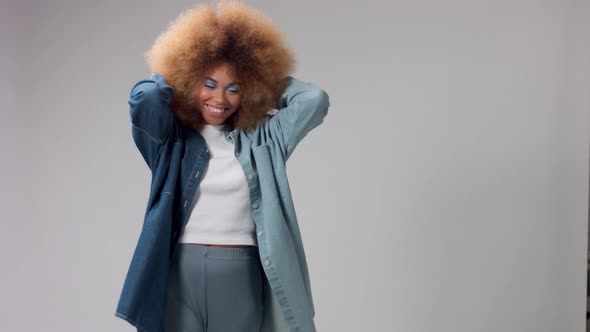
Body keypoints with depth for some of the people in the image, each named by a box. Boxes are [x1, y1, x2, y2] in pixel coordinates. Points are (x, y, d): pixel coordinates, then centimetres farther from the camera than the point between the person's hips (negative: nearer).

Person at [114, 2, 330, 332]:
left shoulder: (261, 140, 5)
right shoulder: (171, 138, 3)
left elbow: (314, 99, -6)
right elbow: (143, 97, -17)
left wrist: (270, 77, 10)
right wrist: (173, 77, 5)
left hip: (240, 277, 1)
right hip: (179, 274, 0)